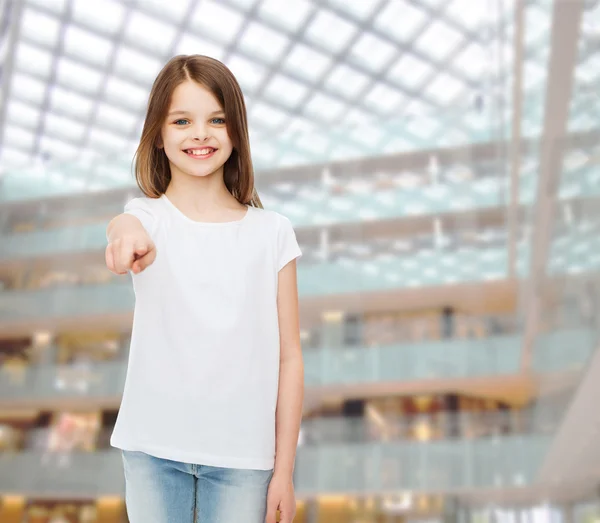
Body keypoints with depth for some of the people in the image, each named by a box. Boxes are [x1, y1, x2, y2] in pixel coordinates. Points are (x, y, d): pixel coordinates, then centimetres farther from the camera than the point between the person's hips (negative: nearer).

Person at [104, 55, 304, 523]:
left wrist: (284, 469, -1)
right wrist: (127, 233, -51)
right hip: (154, 447, 0)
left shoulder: (272, 232, -1)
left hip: (244, 453, 0)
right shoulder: (149, 216, -1)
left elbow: (289, 357, -1)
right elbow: (122, 226, -27)